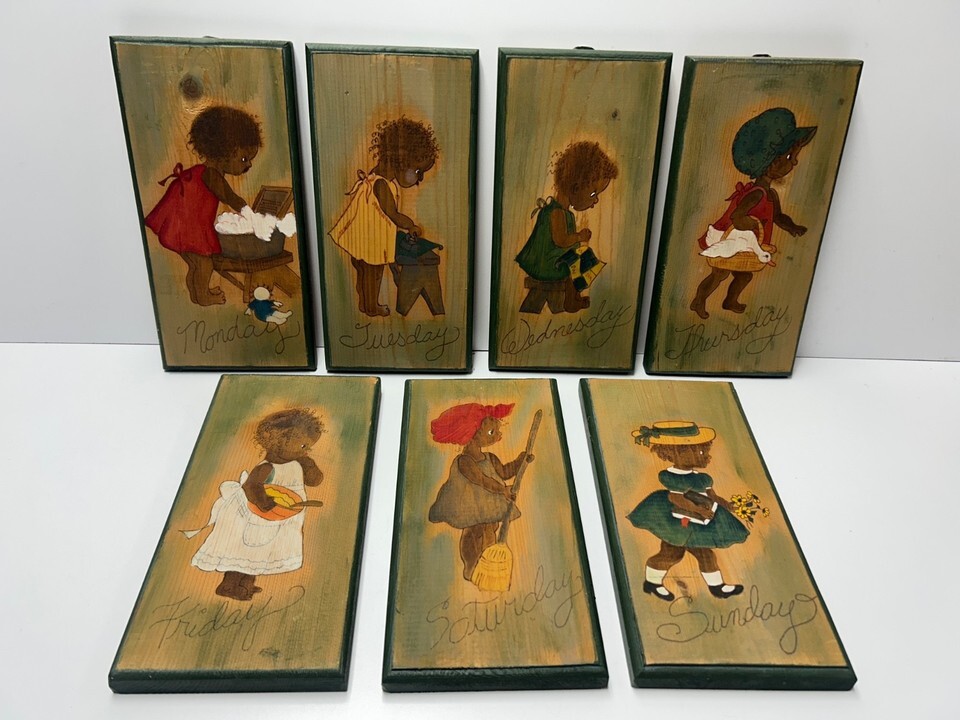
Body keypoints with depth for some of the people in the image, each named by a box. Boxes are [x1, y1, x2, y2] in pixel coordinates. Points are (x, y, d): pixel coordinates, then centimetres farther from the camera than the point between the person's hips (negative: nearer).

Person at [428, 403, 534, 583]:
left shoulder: (490, 459, 10)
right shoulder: (464, 460, -17)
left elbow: (503, 472, 18)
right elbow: (480, 479, -25)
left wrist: (519, 461, 8)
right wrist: (501, 489, -29)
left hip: (490, 505, 8)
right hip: (470, 506, -8)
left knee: (490, 533, 10)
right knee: (472, 533, -6)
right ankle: (470, 568, 6)